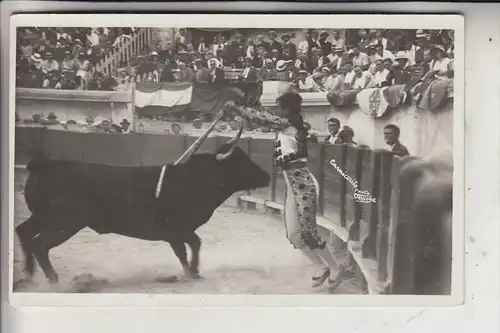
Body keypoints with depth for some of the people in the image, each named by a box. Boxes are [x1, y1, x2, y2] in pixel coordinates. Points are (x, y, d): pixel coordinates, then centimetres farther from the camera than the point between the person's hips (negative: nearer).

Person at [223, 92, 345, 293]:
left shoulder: (288, 124, -12)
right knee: (293, 234, 10)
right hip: (292, 186, 10)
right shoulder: (286, 128, 13)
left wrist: (235, 108, -10)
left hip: (303, 185, -10)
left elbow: (261, 118, -18)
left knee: (308, 233, -4)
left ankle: (335, 268, 12)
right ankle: (321, 267, 23)